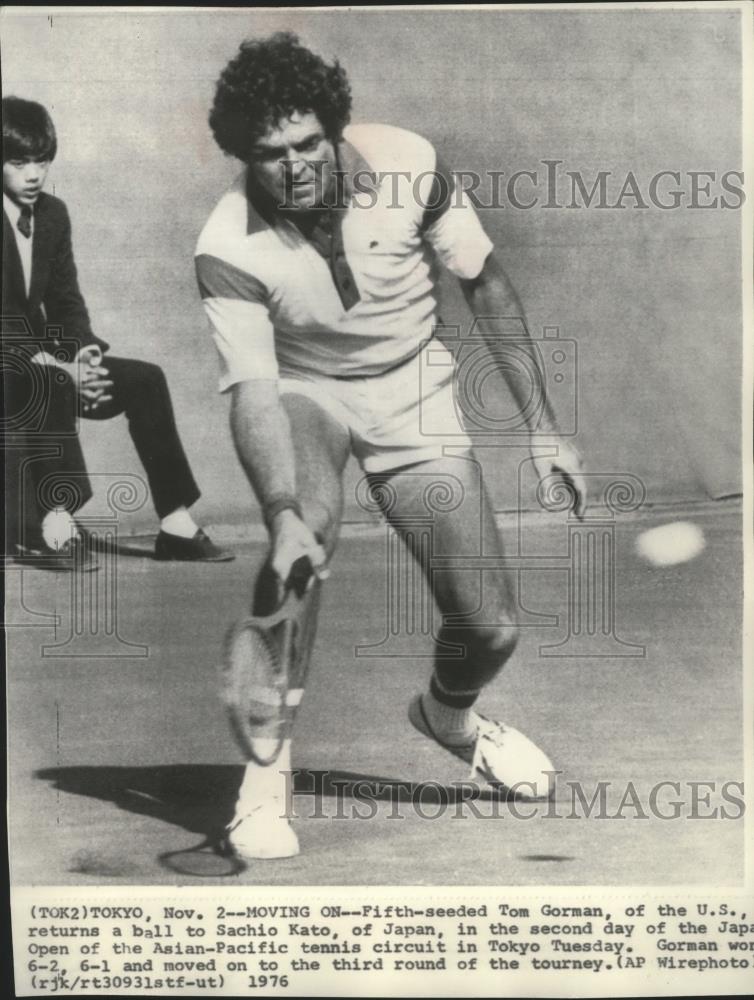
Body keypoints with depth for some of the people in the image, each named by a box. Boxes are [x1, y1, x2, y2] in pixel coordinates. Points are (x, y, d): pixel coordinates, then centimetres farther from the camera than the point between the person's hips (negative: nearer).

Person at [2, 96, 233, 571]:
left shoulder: (53, 214, 7)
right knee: (50, 387, -37)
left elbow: (67, 299, 9)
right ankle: (52, 522, -36)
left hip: (46, 358, 7)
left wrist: (84, 353, -11)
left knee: (145, 380, -10)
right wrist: (58, 368, -27)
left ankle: (176, 523, -12)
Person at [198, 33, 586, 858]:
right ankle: (265, 772, -17)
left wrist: (542, 424, -5)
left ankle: (448, 714, 34)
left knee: (490, 631, -6)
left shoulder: (409, 165, -18)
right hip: (306, 394, -1)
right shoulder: (227, 250, -23)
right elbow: (253, 391, -30)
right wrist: (284, 515, -48)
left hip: (414, 397, 2)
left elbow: (485, 285, -5)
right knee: (310, 527, -37)